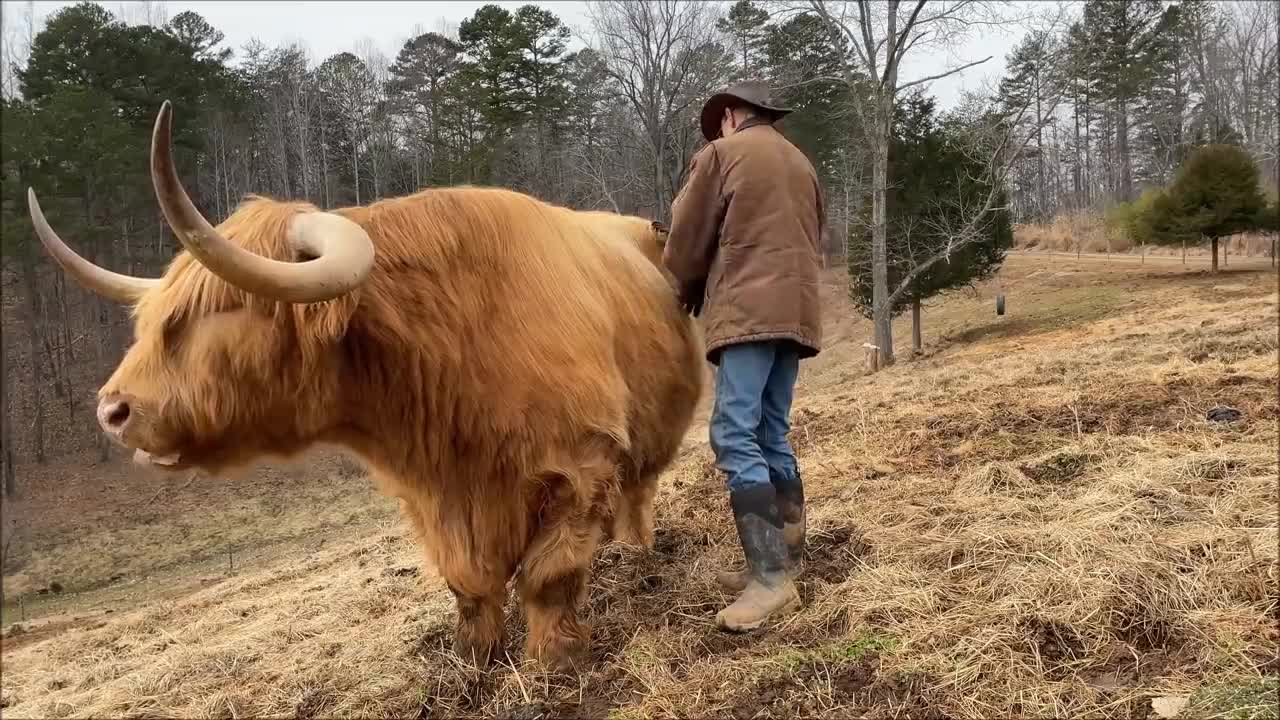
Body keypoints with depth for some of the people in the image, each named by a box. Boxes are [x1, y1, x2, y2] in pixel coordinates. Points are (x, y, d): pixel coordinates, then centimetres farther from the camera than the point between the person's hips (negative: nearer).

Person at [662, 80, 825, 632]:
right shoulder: (801, 163, 24)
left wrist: (678, 303, 19)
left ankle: (772, 576, -18)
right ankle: (783, 561, 13)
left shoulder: (720, 153, 4)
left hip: (746, 310, -8)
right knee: (772, 436, 11)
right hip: (795, 310, 8)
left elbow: (686, 242, 4)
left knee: (736, 436, -12)